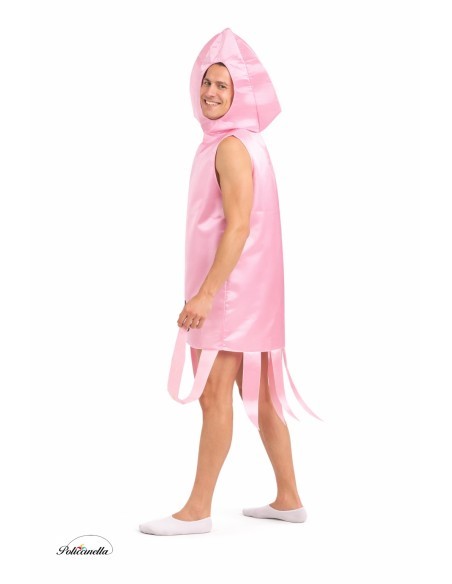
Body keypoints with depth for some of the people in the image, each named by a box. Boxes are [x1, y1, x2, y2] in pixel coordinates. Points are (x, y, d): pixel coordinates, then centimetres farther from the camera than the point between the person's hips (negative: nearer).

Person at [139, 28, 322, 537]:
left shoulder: (231, 146, -15)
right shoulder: (243, 142, 15)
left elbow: (239, 226, -22)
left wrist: (205, 293, -23)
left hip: (232, 288, -10)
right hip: (244, 286, 10)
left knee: (214, 396, -4)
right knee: (259, 394, 13)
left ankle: (197, 510, 4)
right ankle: (288, 499, 21)